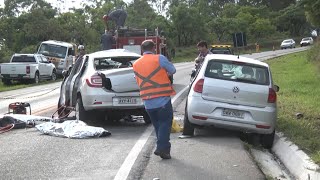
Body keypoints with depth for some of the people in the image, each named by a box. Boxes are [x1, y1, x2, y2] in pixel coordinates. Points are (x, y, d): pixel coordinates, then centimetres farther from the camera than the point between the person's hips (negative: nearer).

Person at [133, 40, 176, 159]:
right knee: (165, 123, 1)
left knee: (157, 125, 16)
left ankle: (163, 148, 18)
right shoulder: (159, 59, -5)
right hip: (162, 99, -5)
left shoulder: (136, 64, 11)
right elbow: (172, 70, 3)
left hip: (147, 102, 5)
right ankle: (162, 148, -11)